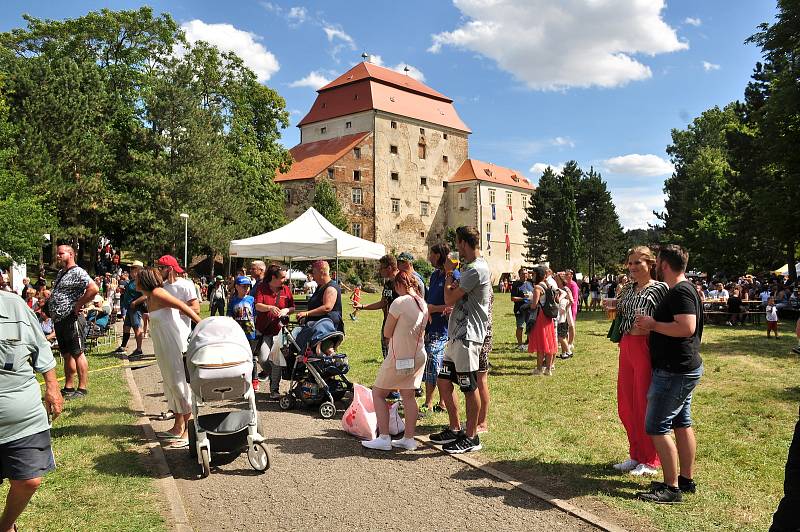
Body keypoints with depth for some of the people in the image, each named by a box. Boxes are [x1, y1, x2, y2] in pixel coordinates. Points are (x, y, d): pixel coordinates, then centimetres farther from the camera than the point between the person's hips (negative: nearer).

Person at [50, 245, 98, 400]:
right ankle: (68, 387, 23)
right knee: (66, 355, 15)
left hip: (71, 319, -10)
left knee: (77, 354, -5)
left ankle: (82, 389, 0)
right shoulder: (60, 273, 17)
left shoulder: (78, 273, -13)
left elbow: (94, 289, -27)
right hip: (59, 320, 10)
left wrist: (78, 305, -20)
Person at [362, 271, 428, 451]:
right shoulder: (423, 304, 5)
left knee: (378, 393, 5)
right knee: (408, 396, 14)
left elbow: (387, 333, -11)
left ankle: (384, 438, 2)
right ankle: (409, 438, 15)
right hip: (418, 356, 7)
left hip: (400, 358, -7)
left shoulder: (399, 302, -17)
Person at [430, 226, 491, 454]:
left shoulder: (476, 269, -16)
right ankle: (455, 429, 25)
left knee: (470, 387, 0)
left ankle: (471, 437, 11)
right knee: (444, 382, 13)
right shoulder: (471, 267, 17)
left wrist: (449, 274, -2)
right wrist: (451, 275, 10)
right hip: (456, 334, 10)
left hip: (468, 336, -10)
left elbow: (449, 299, -15)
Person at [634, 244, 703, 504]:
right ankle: (687, 480, 26)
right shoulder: (683, 290, 13)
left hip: (675, 372, -11)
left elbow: (687, 327, -31)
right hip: (684, 368, 11)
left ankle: (671, 488, 0)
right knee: (682, 423, 16)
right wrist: (653, 324, 14)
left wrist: (653, 324, -21)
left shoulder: (681, 292, -19)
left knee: (657, 427, -6)